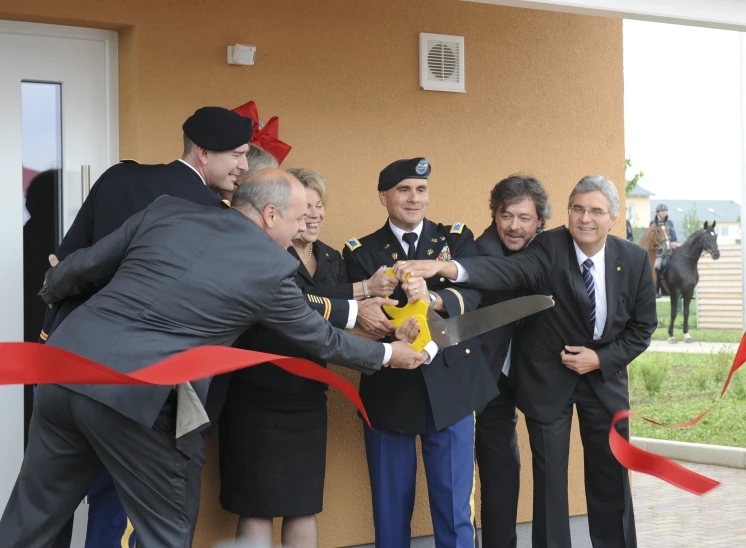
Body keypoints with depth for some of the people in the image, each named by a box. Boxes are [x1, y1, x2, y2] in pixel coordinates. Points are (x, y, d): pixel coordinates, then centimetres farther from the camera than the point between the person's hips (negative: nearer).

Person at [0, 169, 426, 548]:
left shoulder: (168, 211, 11)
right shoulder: (273, 266, 1)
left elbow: (86, 266, 17)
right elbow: (322, 339, 15)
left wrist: (51, 290, 39)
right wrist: (387, 354, 32)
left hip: (67, 366, 6)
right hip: (135, 397, -5)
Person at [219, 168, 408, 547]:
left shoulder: (332, 260, 10)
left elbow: (345, 324, 0)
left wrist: (396, 326, -19)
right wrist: (361, 288, -27)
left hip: (308, 399, 7)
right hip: (258, 397, -7)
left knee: (305, 504, 11)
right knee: (258, 507, 1)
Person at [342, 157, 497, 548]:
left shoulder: (457, 238, 6)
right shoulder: (361, 252, 4)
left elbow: (471, 295, -10)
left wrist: (432, 298, -31)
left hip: (450, 387, 0)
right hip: (389, 391, 0)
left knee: (455, 507, 3)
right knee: (390, 507, 10)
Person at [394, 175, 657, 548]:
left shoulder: (634, 259, -7)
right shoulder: (550, 248, -17)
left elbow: (642, 328, 1)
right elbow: (507, 271, -36)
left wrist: (601, 359, -14)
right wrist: (444, 267, -54)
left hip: (605, 372, 2)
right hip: (548, 374, -2)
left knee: (611, 474, 11)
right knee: (550, 475, 4)